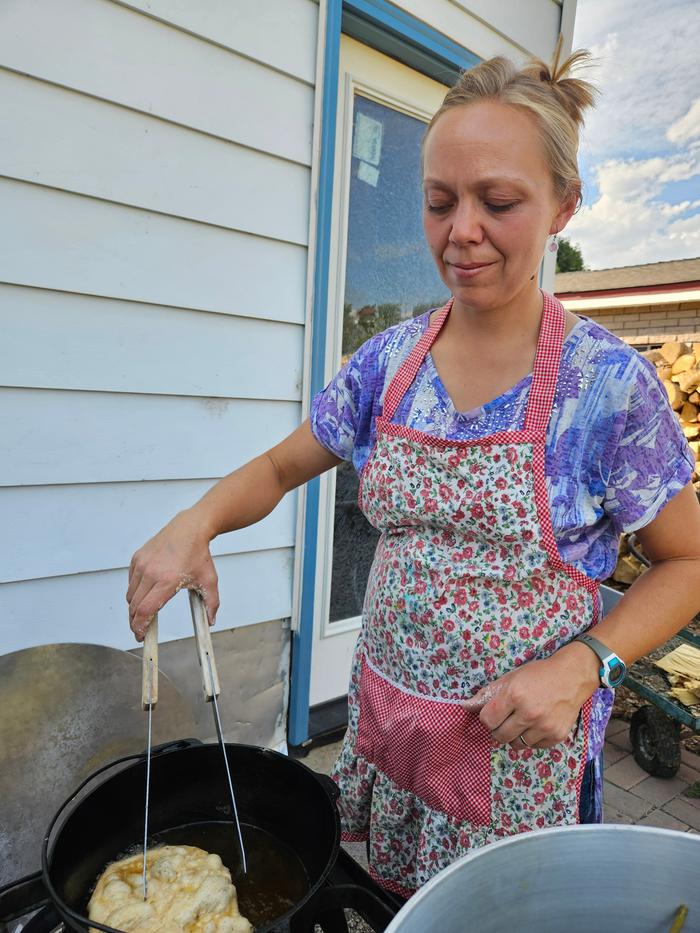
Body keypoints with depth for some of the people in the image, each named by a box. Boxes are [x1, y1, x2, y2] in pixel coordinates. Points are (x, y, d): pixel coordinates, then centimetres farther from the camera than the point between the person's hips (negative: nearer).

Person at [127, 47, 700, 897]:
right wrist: (194, 523, -15)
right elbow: (278, 469, 4)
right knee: (384, 904, 24)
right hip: (385, 721, 4)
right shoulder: (388, 362, -5)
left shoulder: (611, 384, -16)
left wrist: (583, 663, -20)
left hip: (517, 742, -3)